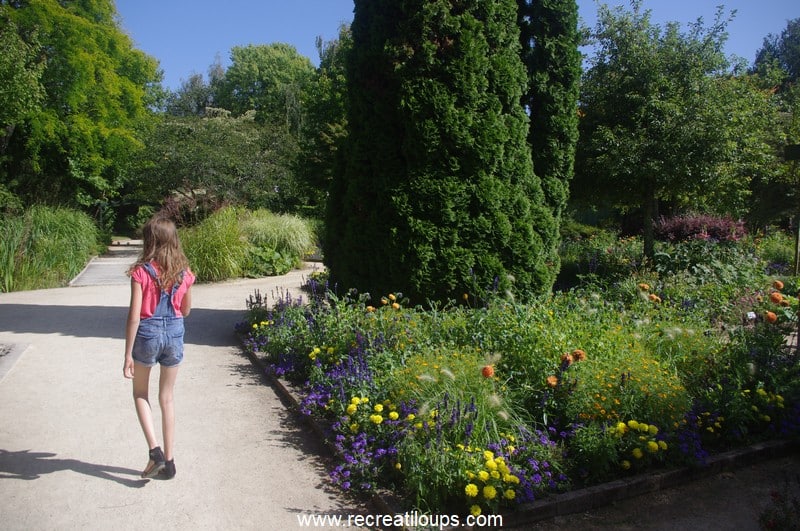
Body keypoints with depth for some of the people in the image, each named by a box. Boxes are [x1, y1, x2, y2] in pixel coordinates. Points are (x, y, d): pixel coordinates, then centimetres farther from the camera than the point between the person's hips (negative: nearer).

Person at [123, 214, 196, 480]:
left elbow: (134, 316, -15)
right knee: (167, 397, 15)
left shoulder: (141, 272, -13)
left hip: (147, 334, -3)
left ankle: (155, 450, 5)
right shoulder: (183, 273, -2)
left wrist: (128, 355, -10)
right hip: (174, 334, 3)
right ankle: (168, 461, 21)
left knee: (140, 393, 20)